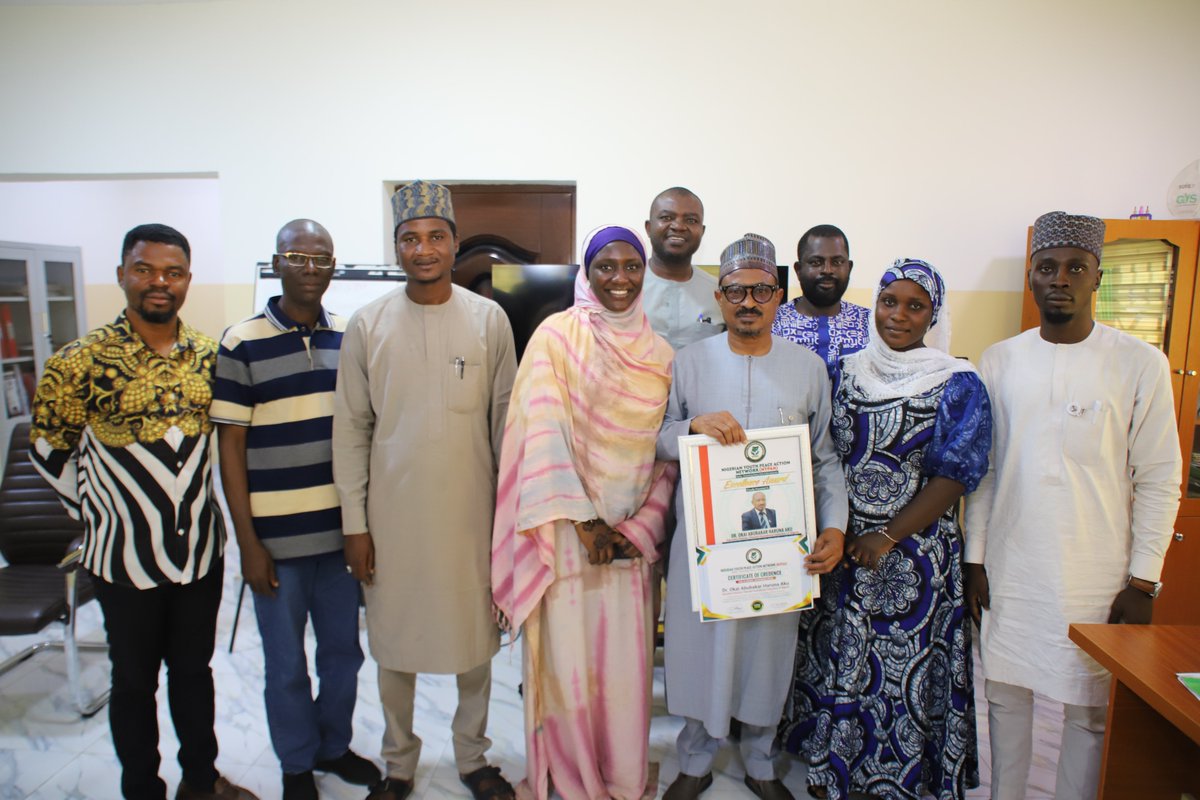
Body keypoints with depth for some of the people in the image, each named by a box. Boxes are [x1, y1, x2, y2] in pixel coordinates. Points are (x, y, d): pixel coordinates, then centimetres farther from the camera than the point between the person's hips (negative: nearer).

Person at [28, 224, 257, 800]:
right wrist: (97, 514, -1)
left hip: (201, 549, 3)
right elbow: (49, 449, -2)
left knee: (195, 667, 20)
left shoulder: (208, 354, -1)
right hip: (126, 557, -3)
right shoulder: (81, 361, -12)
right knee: (135, 680, 15)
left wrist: (197, 506, 8)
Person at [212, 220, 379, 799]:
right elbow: (230, 447, -6)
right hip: (277, 537, -3)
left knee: (343, 652, 18)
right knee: (287, 665, 13)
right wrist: (248, 542, -8)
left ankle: (335, 745, 41)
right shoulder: (243, 343, -7)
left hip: (341, 531, 4)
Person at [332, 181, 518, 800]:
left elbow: (505, 421, 2)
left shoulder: (489, 319, -2)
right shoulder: (367, 325, -2)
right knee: (394, 642, 13)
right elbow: (351, 429, 1)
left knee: (475, 638, 13)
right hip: (393, 512, 0)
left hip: (470, 510, 0)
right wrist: (354, 522, -1)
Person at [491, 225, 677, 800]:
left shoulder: (659, 353, 8)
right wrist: (583, 520, -15)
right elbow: (545, 435, -11)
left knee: (626, 661, 9)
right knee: (566, 659, 5)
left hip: (632, 535, 3)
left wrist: (641, 527, -6)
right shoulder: (556, 336, -4)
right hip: (565, 531, -3)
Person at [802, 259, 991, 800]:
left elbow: (955, 475, -11)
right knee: (842, 662, 12)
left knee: (907, 668, 7)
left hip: (916, 552, -3)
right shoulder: (848, 372, 5)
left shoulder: (958, 385, -6)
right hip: (844, 545, 3)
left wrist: (887, 537, -14)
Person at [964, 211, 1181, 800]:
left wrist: (1142, 581, -4)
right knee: (1005, 693, 14)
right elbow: (982, 470, 5)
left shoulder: (1140, 364, -4)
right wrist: (974, 559, 4)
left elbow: (1159, 481, -2)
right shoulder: (999, 362, 2)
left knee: (1090, 707, 9)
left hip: (1098, 575, -2)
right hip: (1009, 569, 2)